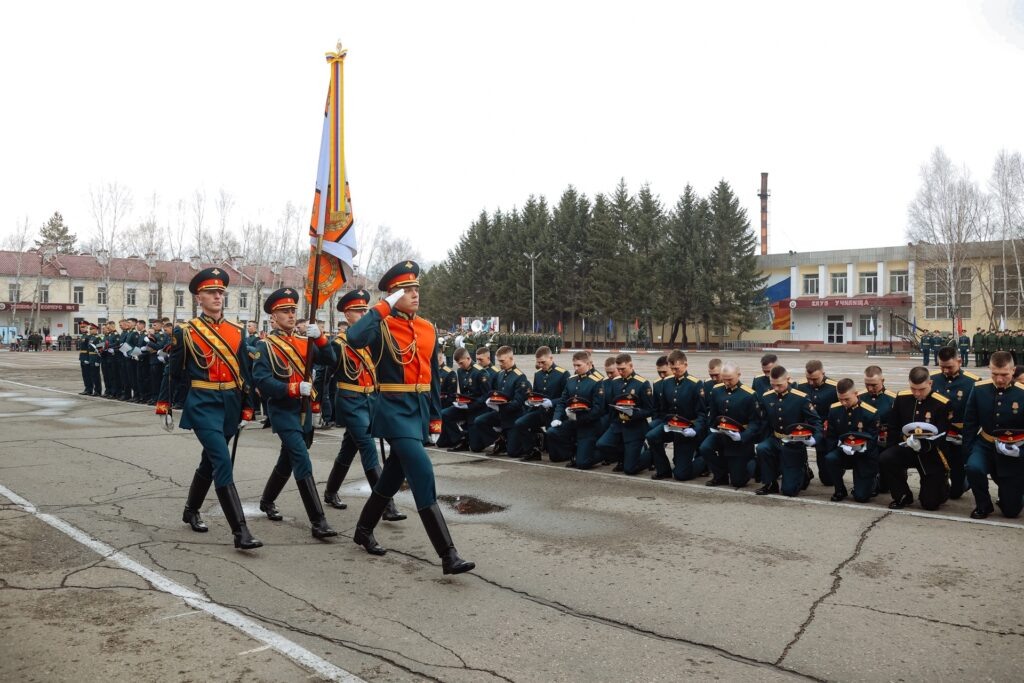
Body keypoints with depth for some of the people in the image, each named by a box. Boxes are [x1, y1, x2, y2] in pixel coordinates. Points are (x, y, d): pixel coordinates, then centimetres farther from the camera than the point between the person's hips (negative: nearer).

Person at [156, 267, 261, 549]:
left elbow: (244, 370, 11)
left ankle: (191, 511, 41)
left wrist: (247, 406, 10)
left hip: (230, 403, 5)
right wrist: (164, 401, 8)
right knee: (223, 462, -15)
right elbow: (174, 370, 4)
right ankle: (240, 531, -17)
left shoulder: (236, 330, 8)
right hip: (203, 404, -5)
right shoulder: (186, 332, -4)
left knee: (211, 460, 19)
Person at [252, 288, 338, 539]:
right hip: (283, 411, -6)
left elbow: (330, 360, -2)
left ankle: (267, 501, 42)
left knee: (287, 461, 19)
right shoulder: (266, 345, -6)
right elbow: (261, 381, -17)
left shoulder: (305, 341, 10)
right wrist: (295, 388, -27)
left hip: (305, 411, 6)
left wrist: (319, 337, -18)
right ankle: (318, 521, -17)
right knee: (303, 463, -16)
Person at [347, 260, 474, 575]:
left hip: (420, 409, 8)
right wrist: (384, 307, -23)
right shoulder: (382, 326, -8)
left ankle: (363, 531, 39)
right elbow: (354, 338, -32)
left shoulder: (427, 329, 11)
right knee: (422, 474, -15)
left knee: (394, 474, 18)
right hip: (396, 409, -7)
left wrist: (436, 417, 14)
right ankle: (448, 555, -12)